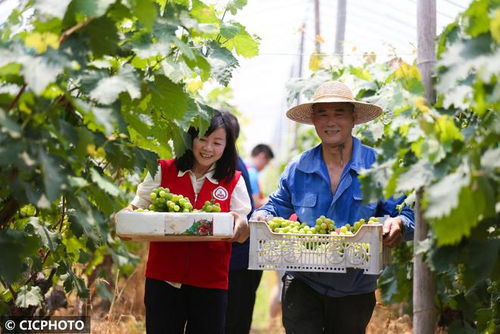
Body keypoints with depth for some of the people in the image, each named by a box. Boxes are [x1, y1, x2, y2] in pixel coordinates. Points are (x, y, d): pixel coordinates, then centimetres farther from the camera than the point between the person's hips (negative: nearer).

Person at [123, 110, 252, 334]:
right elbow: (140, 205, 7)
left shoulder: (233, 182, 5)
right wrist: (130, 212, -17)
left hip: (210, 281, 0)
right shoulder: (163, 171, 6)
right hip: (163, 276, 0)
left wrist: (240, 223, -21)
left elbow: (242, 235, 3)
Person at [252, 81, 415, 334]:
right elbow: (278, 205, 15)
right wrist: (262, 216, -8)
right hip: (303, 284, 0)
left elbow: (407, 213, -6)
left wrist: (398, 224, -29)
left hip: (355, 291, 0)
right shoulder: (297, 169, 2)